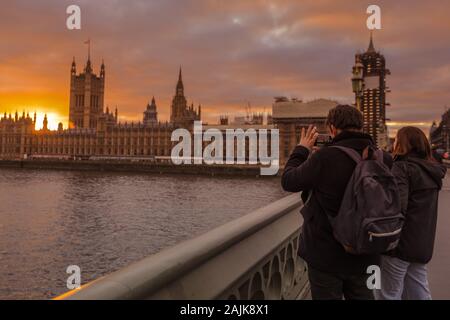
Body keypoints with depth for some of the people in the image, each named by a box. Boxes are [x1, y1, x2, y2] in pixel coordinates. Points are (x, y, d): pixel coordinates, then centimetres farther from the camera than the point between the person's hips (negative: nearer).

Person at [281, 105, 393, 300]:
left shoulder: (325, 157, -22)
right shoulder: (384, 160, -8)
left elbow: (288, 182, -9)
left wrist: (302, 150, 6)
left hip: (326, 256, -4)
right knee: (362, 295, 21)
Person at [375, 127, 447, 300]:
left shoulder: (402, 167, -15)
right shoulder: (432, 170, 10)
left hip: (400, 242, -8)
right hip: (423, 244, 8)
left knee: (389, 295, 5)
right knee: (420, 294, 18)